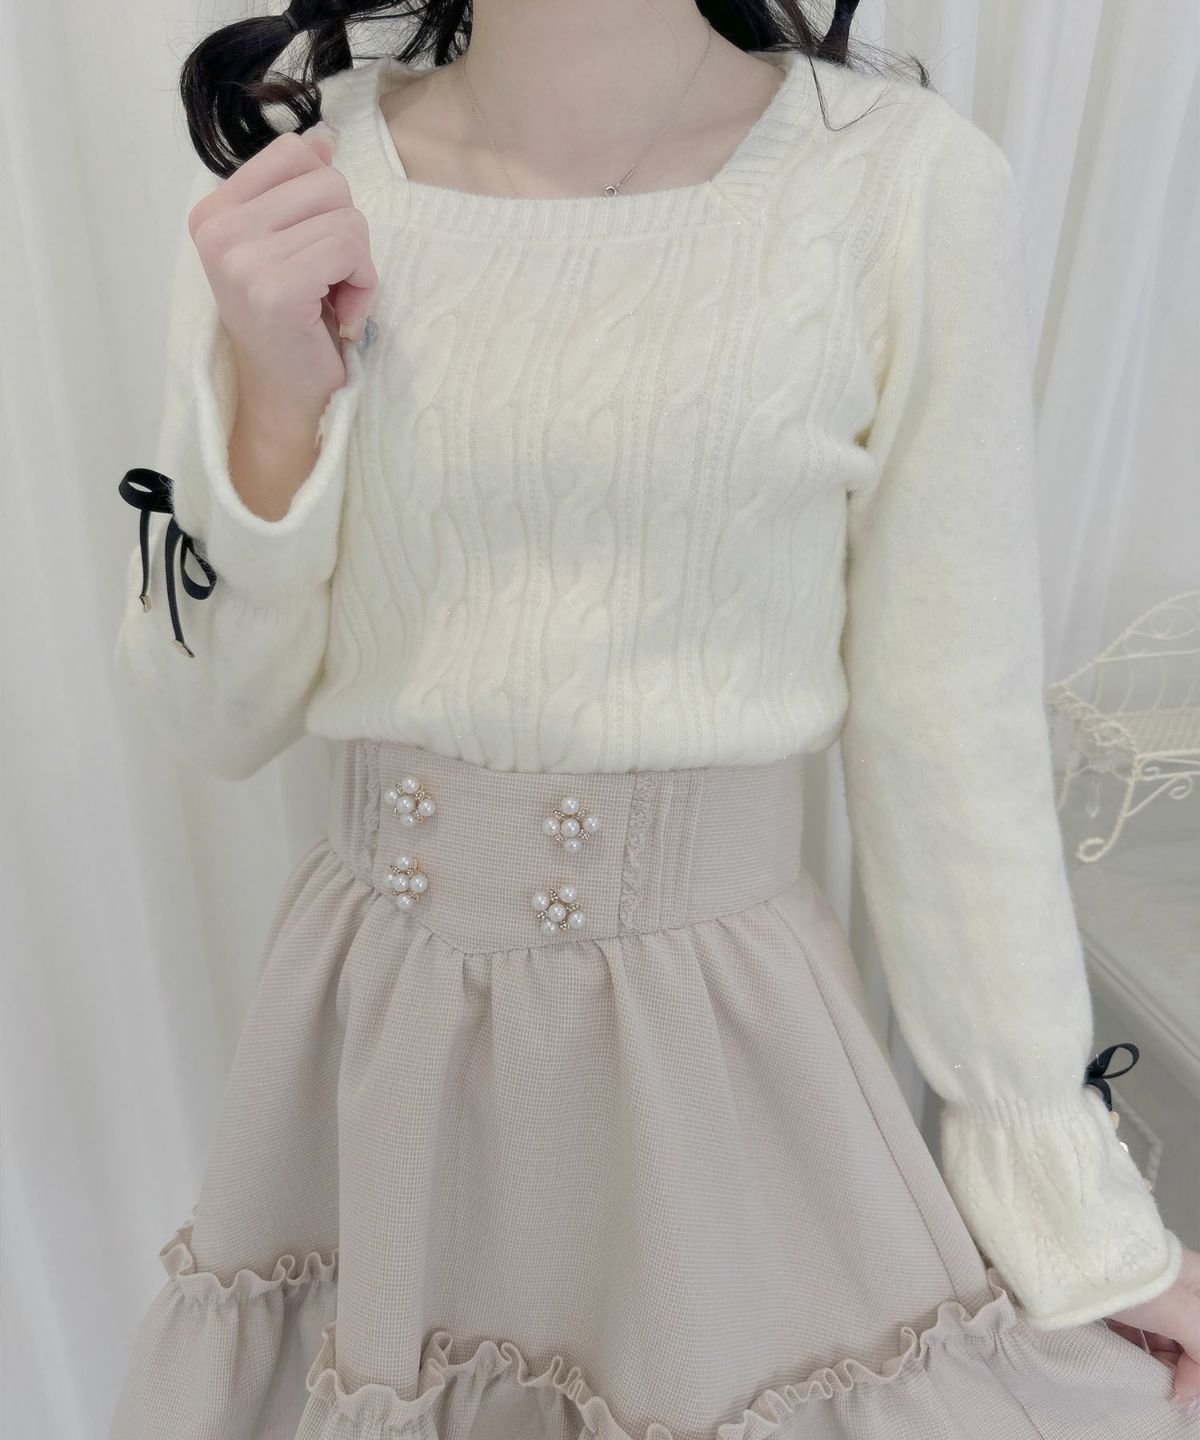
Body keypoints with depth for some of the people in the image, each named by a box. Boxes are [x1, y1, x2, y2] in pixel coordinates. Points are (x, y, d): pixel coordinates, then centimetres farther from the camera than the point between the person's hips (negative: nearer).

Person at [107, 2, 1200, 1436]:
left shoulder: (905, 179, -10)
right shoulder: (291, 178, -2)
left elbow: (953, 738, -7)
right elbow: (214, 719, 0)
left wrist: (1081, 1208, -2)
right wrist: (271, 411, -17)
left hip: (720, 1034, -2)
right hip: (372, 1028, 3)